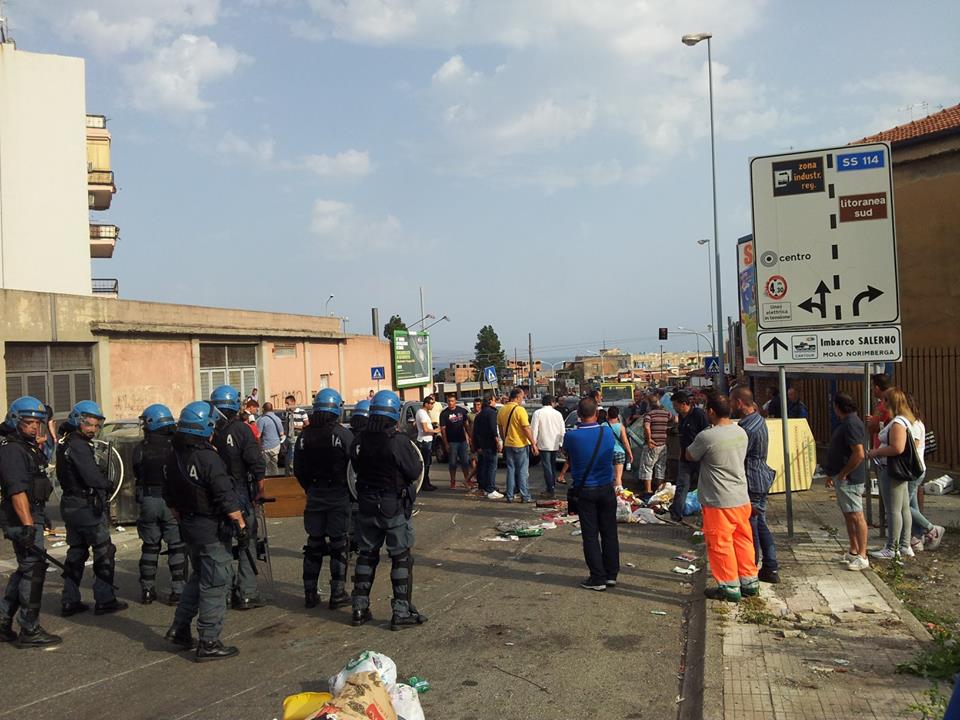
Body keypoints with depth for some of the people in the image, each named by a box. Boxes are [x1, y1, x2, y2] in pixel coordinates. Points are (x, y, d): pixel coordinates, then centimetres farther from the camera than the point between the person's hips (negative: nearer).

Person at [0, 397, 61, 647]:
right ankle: (30, 631, 1)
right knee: (33, 570, -6)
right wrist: (28, 525, -28)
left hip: (32, 516, 10)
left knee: (25, 570, 17)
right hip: (22, 518, -10)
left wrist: (40, 519, 27)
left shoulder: (29, 447, 16)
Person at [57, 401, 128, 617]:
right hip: (87, 507, -9)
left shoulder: (65, 444, 11)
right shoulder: (79, 446, -19)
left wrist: (101, 479, 1)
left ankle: (69, 602, 21)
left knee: (76, 552, 16)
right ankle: (105, 600, 5)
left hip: (71, 505, 9)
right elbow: (92, 477, -27)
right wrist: (108, 484, -7)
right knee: (104, 553, 1)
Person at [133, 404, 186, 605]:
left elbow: (137, 474, 5)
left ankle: (147, 590, 21)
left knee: (149, 546, 15)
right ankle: (178, 590, 5)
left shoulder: (140, 449, -2)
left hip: (148, 501, 2)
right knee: (177, 546, 5)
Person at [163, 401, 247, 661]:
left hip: (189, 528, 8)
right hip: (213, 530, -8)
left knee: (198, 577, 24)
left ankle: (179, 628, 26)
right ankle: (208, 643, 7)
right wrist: (242, 527, -17)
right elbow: (227, 499, -23)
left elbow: (170, 497, 15)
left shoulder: (173, 457, 4)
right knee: (215, 585, 1)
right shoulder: (209, 458, -22)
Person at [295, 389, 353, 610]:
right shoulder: (343, 434, -11)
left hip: (314, 495, 4)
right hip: (339, 496, -4)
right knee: (339, 545, 3)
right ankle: (337, 593, 5)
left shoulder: (304, 435, 2)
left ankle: (310, 593, 17)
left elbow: (298, 469, 8)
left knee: (314, 544, 13)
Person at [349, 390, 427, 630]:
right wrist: (417, 458, 6)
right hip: (395, 508, -5)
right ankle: (402, 612, 8)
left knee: (366, 556, 16)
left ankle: (360, 608, 23)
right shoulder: (398, 441, -19)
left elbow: (357, 468, 7)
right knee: (401, 558, 5)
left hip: (367, 507, 5)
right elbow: (414, 472, -13)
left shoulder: (360, 442, -4)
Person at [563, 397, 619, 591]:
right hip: (606, 489, 2)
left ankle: (598, 578, 8)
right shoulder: (607, 432, -6)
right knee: (609, 532, 13)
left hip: (584, 491, -2)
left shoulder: (571, 436, -14)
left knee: (590, 535, 5)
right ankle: (611, 574, 21)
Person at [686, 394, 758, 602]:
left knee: (720, 544, 5)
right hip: (742, 498, 7)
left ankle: (730, 587, 13)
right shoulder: (741, 432, 2)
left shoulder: (707, 437, -20)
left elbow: (689, 456, -4)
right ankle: (750, 581, 27)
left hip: (719, 502, -7)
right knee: (743, 540, 17)